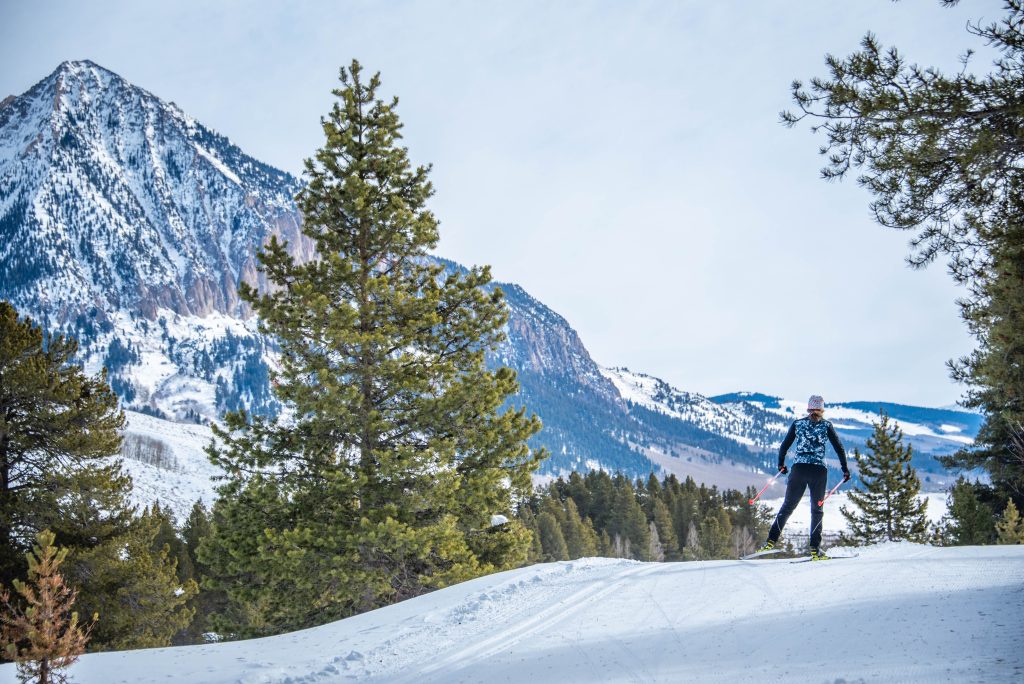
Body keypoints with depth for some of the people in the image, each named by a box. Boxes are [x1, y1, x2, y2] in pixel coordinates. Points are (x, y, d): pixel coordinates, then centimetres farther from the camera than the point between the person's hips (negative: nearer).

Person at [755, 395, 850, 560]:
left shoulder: (797, 424, 8)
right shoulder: (826, 425, 5)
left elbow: (784, 446, 8)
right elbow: (839, 448, 3)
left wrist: (781, 464, 22)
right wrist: (845, 470, 12)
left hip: (799, 469, 1)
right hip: (819, 471, -1)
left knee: (788, 506, 10)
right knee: (817, 510, 9)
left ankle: (772, 540, 0)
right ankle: (815, 549, 1)